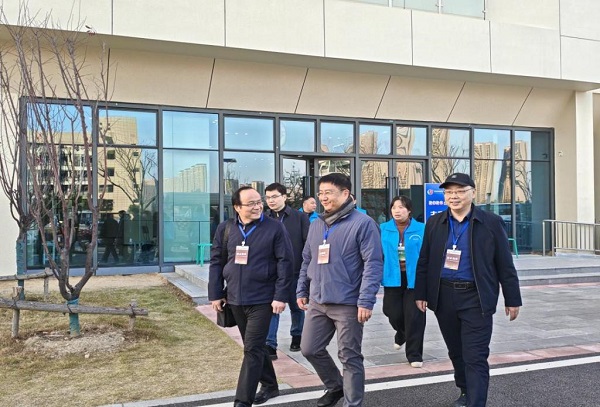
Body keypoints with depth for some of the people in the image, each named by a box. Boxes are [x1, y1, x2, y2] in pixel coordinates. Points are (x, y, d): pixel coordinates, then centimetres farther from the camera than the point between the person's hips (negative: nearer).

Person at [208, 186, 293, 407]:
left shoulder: (274, 227, -8)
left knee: (252, 349, -5)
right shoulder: (225, 229, 3)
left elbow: (285, 262, -9)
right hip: (235, 299, 5)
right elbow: (216, 262, 8)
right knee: (254, 347, 17)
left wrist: (281, 296, -13)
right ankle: (269, 385, 36)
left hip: (262, 299, -5)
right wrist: (215, 294, 6)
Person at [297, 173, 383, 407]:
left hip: (347, 304, -7)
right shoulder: (316, 225, 11)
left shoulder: (362, 223, -10)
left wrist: (366, 301, -19)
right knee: (310, 349, 14)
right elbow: (307, 261, 19)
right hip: (317, 302, 7)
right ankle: (335, 386, 38)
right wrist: (302, 291, 16)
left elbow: (373, 264, -14)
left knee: (350, 357, 3)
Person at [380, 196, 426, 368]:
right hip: (393, 279, 2)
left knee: (414, 317, 1)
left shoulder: (422, 229, -5)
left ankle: (414, 354, 16)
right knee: (394, 314, 10)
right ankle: (402, 334, 45)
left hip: (414, 279, -2)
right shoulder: (383, 229, 0)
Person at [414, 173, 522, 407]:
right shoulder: (434, 223, 6)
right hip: (443, 297, 4)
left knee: (475, 357, -5)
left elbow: (505, 265, 0)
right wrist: (421, 294, 5)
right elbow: (424, 262, 8)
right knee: (456, 352, 18)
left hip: (476, 299, -4)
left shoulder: (491, 223, -3)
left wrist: (512, 299, 0)